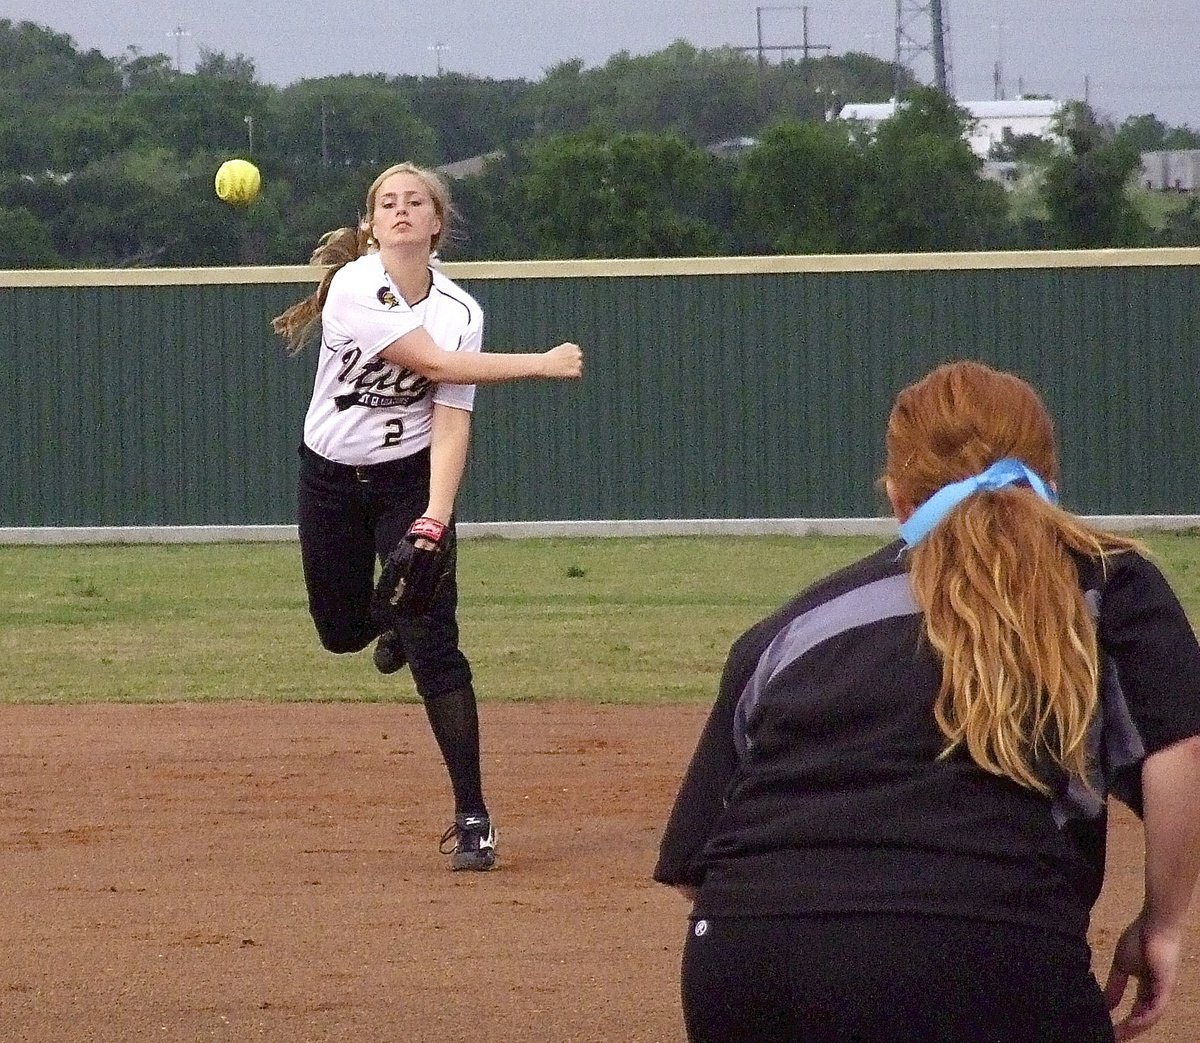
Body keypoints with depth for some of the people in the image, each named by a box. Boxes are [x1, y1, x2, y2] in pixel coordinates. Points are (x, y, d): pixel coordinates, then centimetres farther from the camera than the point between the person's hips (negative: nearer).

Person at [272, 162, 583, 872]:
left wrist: (435, 516, -32)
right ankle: (394, 614, 53)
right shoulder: (353, 289, -20)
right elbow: (434, 364, -27)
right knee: (342, 631, 14)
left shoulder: (459, 312, -12)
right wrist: (541, 364, -25)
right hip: (332, 479, 1)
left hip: (411, 478, 0)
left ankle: (473, 818, -7)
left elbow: (452, 420, -18)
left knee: (434, 646, -11)